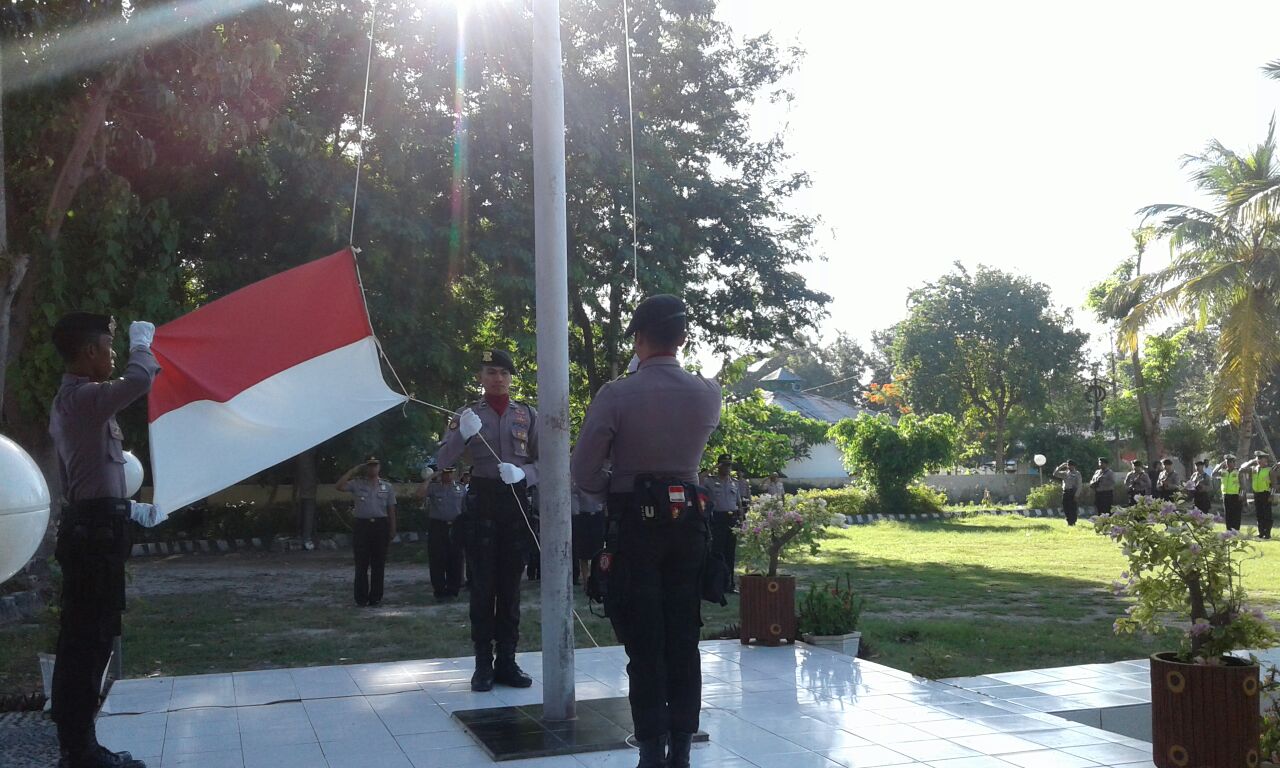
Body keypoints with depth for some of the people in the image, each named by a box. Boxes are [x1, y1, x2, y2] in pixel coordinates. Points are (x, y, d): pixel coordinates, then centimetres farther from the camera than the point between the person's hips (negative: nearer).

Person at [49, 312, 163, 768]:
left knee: (83, 639, 12)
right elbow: (140, 379, -32)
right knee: (88, 639, -8)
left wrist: (134, 511, 32)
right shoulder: (84, 396, -11)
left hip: (89, 526, 10)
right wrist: (141, 340, -11)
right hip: (96, 530, -10)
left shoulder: (70, 400, 21)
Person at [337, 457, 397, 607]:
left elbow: (391, 510, 10)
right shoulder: (357, 484, 6)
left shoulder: (387, 487, 10)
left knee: (378, 564, 4)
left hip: (380, 526, 1)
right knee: (361, 564, 0)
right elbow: (340, 486, -10)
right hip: (362, 525, -1)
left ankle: (375, 598, 11)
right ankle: (361, 598, 5)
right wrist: (353, 470, -7)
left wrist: (392, 530, 4)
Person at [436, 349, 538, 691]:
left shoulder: (528, 415, 7)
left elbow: (544, 461, 7)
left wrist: (523, 473, -14)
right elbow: (442, 461, -4)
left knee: (511, 584, 5)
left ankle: (507, 660, 12)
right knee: (482, 583, 0)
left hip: (516, 501, 1)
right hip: (481, 501, -1)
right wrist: (462, 434, -23)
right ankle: (483, 663, 4)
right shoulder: (468, 415, 5)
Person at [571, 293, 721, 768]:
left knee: (644, 646, 4)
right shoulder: (708, 394, -2)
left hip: (635, 525, -3)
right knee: (684, 643, 10)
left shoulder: (616, 395, -14)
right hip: (689, 520, 4)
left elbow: (584, 474, -10)